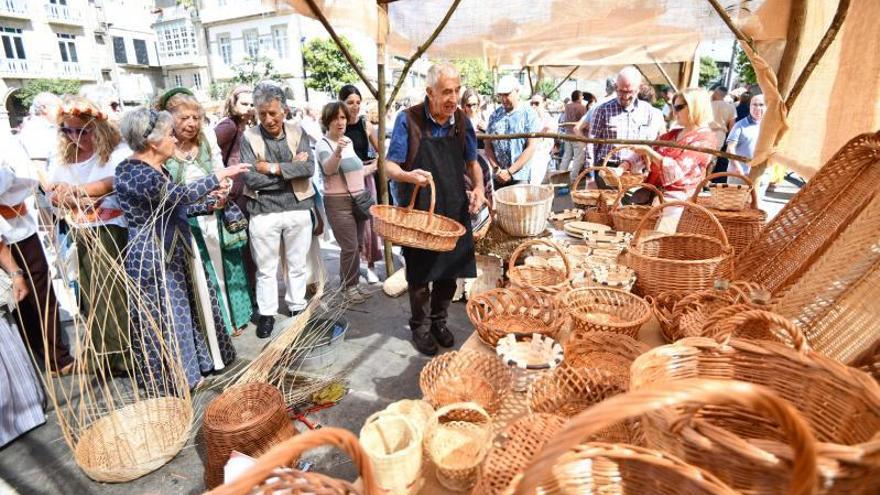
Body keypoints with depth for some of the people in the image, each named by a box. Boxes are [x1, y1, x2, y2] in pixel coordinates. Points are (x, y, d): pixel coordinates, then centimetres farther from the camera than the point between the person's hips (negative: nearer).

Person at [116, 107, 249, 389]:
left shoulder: (155, 169, 10)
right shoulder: (133, 173, -20)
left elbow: (174, 207, 14)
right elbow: (180, 194, -33)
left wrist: (209, 203, 5)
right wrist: (218, 176, -26)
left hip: (172, 252, 10)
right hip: (152, 257, -10)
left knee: (184, 308, 18)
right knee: (163, 317, 4)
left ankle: (189, 366, 35)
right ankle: (170, 377, 21)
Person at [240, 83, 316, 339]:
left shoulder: (297, 132, 2)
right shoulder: (249, 137, -4)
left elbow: (309, 167, -12)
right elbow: (251, 179, -14)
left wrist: (273, 168, -16)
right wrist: (292, 170, -13)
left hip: (298, 209, 2)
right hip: (264, 213, -1)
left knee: (297, 265, 14)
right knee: (266, 268, 10)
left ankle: (297, 308, 31)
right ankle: (266, 314, 26)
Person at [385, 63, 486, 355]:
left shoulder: (462, 121, 2)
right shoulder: (408, 120, -10)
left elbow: (472, 163, 14)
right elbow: (390, 167, -9)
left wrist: (478, 188, -6)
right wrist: (409, 175, -32)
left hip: (455, 211, 4)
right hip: (418, 211, -4)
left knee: (450, 272, 13)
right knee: (420, 275, 7)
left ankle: (439, 320, 36)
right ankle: (420, 327, 29)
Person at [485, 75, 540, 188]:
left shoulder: (529, 114, -2)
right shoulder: (495, 115, 8)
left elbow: (531, 147, -7)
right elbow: (488, 145, 8)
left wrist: (510, 172, -12)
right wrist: (497, 169, -6)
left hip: (520, 177, -3)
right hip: (498, 177, 3)